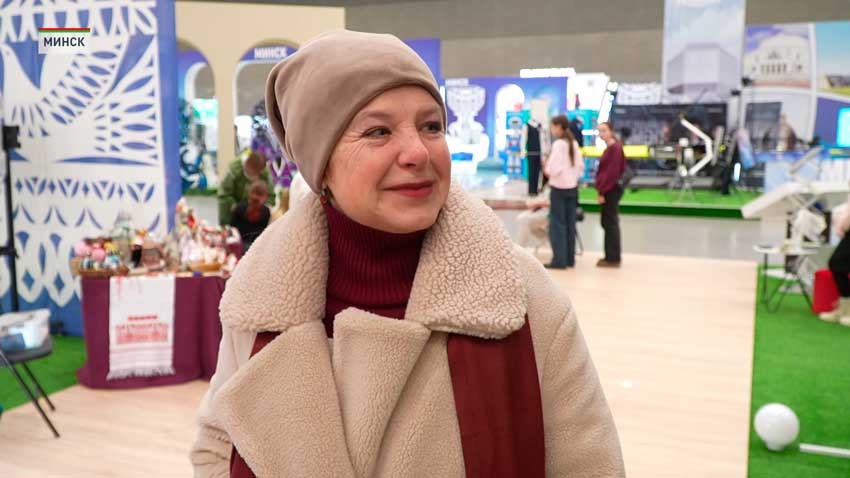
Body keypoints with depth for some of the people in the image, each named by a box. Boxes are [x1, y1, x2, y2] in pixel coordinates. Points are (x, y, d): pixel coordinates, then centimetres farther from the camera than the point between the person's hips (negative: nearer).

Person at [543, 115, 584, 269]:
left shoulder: (558, 144, -14)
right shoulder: (574, 143, 9)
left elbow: (556, 168, -21)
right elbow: (581, 166, 11)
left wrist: (547, 171, -2)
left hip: (559, 188, -7)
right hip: (572, 187, 7)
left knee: (557, 224, -1)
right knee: (570, 224, 10)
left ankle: (559, 260, -1)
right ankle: (570, 258, 15)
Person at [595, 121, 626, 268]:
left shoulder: (614, 148, -16)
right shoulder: (612, 147, 14)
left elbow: (612, 173, -21)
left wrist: (602, 192, -19)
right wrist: (602, 190, 16)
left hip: (610, 191, -10)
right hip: (610, 190, 10)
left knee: (610, 223, -4)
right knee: (609, 223, 14)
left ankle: (613, 258, 3)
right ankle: (612, 256, 21)